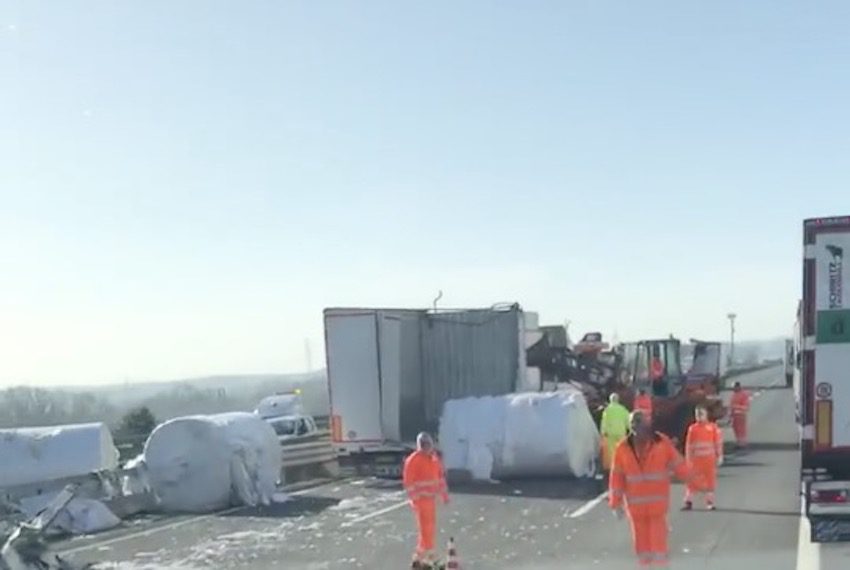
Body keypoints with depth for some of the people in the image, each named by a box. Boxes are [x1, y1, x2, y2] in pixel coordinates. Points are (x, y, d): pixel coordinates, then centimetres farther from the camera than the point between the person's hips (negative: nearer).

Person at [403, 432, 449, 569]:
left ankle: (420, 557, 25)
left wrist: (445, 495, 16)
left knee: (430, 529, 14)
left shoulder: (434, 458, 8)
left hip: (431, 498, 8)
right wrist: (415, 498, -21)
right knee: (426, 529, -6)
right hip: (420, 499, -8)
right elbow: (407, 481, -18)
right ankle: (429, 558, 1)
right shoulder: (413, 460, -16)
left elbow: (440, 476, 16)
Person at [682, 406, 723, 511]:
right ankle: (688, 502, 7)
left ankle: (710, 502, 19)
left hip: (709, 459, -1)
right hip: (696, 459, 1)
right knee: (692, 480, 1)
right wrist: (688, 459, 3)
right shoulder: (692, 428, -1)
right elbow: (689, 445, 4)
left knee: (710, 480, 7)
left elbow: (718, 442, 1)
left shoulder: (713, 427, -4)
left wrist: (719, 456, 0)